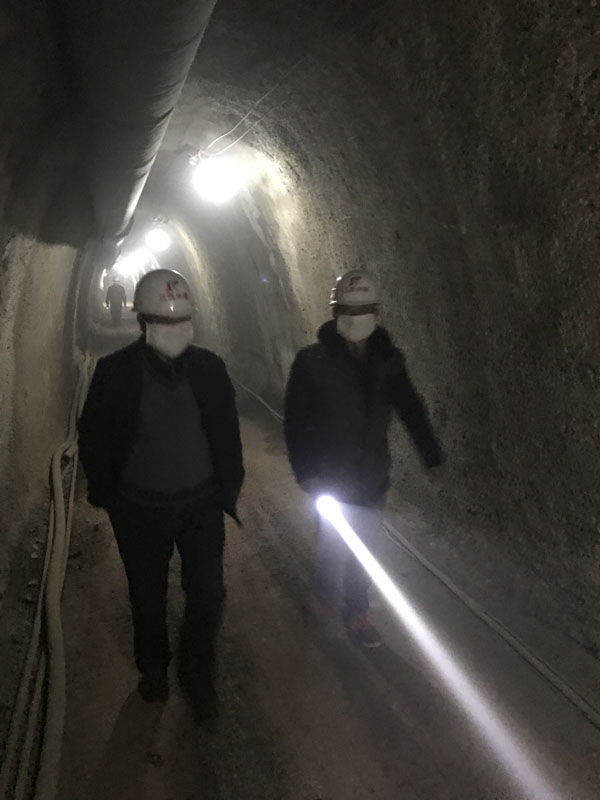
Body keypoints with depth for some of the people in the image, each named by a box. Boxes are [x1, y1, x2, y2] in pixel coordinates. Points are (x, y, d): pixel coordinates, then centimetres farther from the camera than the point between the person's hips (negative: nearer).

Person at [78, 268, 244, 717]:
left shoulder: (209, 367, -7)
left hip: (202, 506, 1)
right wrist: (107, 494, -2)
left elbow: (228, 434, 2)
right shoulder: (116, 372, -13)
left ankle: (197, 675, 37)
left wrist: (229, 488, 2)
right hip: (141, 510, -1)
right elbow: (93, 438, -3)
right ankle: (153, 670, 46)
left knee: (207, 596, 11)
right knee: (148, 600, 19)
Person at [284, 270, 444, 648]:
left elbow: (411, 408, 3)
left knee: (365, 548, 12)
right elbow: (296, 421, -10)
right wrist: (305, 472, -15)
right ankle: (323, 595, 36)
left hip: (373, 477, 3)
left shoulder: (389, 360, -2)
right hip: (330, 478, -3)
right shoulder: (313, 362, -12)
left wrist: (433, 456, -5)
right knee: (334, 544, 5)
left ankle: (357, 612, 33)